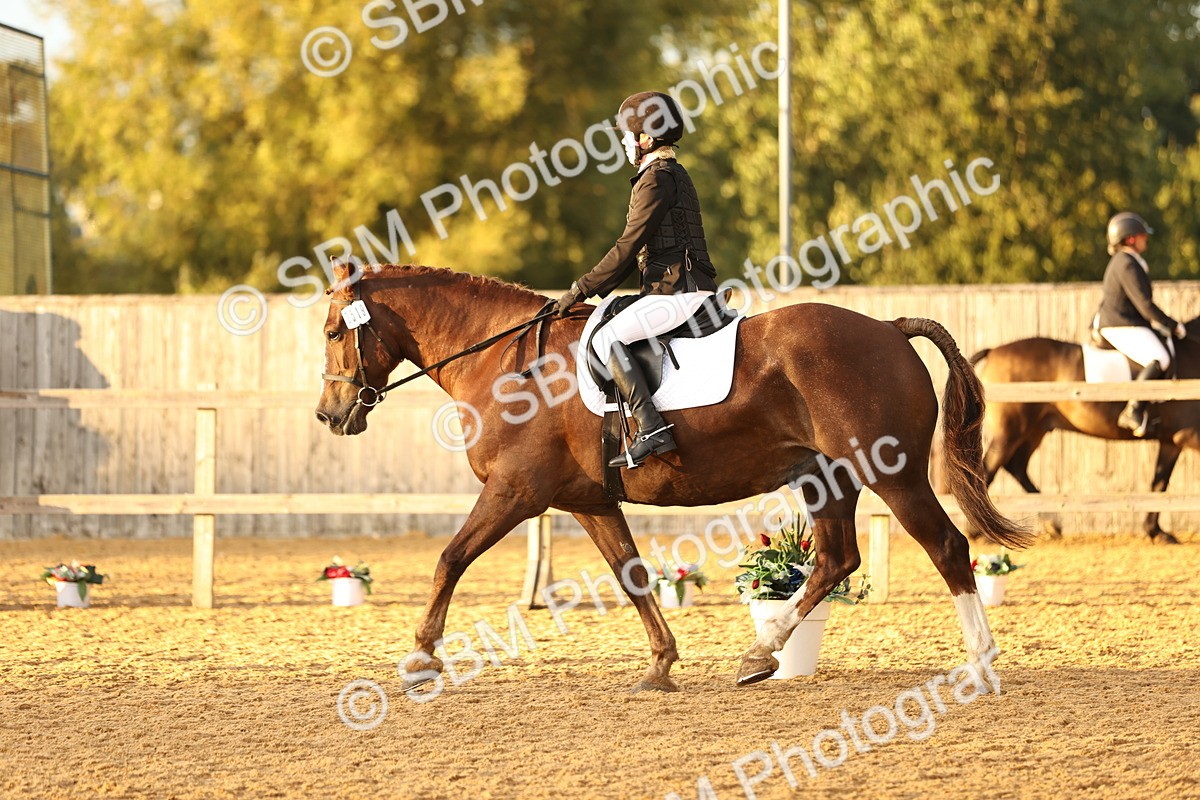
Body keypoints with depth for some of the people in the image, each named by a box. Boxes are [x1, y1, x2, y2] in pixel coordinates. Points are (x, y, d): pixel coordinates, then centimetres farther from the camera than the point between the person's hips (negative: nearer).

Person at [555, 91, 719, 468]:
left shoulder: (656, 179, -11)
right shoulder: (673, 175, 22)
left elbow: (627, 248, -14)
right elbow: (638, 249, 24)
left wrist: (583, 289, -8)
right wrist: (598, 289, 18)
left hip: (679, 291, -11)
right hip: (678, 288, 11)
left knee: (606, 339, -19)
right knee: (616, 335, 23)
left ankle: (652, 430, -30)